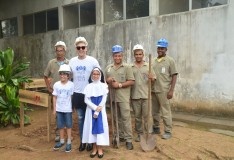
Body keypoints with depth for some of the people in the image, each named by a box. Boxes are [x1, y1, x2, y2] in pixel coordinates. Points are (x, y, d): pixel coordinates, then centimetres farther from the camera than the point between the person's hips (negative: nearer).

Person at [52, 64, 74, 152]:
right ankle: (61, 141, 30)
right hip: (59, 109, 3)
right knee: (60, 126, 14)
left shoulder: (71, 85, -10)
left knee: (68, 125, 9)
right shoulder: (56, 84, -2)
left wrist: (73, 107, -6)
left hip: (68, 109, -3)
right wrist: (54, 109, 3)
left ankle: (69, 142, 21)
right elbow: (54, 97, 3)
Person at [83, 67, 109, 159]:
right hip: (91, 110, 1)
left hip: (100, 110, -1)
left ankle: (100, 148, 11)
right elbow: (86, 100, -4)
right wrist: (95, 108, -16)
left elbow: (104, 100, -5)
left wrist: (97, 111, -12)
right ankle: (94, 148, 15)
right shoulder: (88, 86, 2)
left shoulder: (103, 86, 0)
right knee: (92, 127, 3)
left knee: (100, 127, 0)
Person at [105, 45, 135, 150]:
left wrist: (120, 85, -15)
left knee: (126, 117, -4)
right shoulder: (108, 68, 11)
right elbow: (104, 81, 17)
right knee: (117, 117, 14)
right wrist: (108, 80, -6)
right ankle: (121, 136, 26)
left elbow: (131, 82, -6)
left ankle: (129, 139, 2)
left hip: (123, 97, -4)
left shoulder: (126, 67, -2)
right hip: (112, 97, 5)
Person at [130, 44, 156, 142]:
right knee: (137, 116, 11)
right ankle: (139, 134, 24)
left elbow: (154, 79, 5)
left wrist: (151, 78, -19)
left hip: (146, 95, -1)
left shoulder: (148, 66, 5)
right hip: (134, 96, 1)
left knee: (146, 116, 3)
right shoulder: (130, 67, 4)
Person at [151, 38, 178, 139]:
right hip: (153, 90, 6)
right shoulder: (154, 61, 13)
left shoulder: (170, 61, -2)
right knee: (154, 111, 14)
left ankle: (168, 131, 11)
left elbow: (174, 76, -5)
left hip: (163, 91, -6)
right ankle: (156, 128, 29)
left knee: (165, 112, -1)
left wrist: (171, 90, -12)